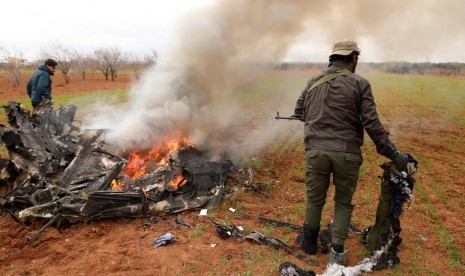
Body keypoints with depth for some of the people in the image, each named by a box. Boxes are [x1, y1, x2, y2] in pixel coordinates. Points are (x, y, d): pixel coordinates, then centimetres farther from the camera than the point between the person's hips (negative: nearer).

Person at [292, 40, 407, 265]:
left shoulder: (313, 82, 9)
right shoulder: (360, 83, 0)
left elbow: (298, 113, 19)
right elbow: (372, 123, -7)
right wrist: (393, 153, -1)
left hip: (316, 150, 2)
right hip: (347, 153, -2)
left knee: (314, 199, 19)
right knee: (343, 202, 17)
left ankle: (309, 242, 35)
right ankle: (337, 251, 20)